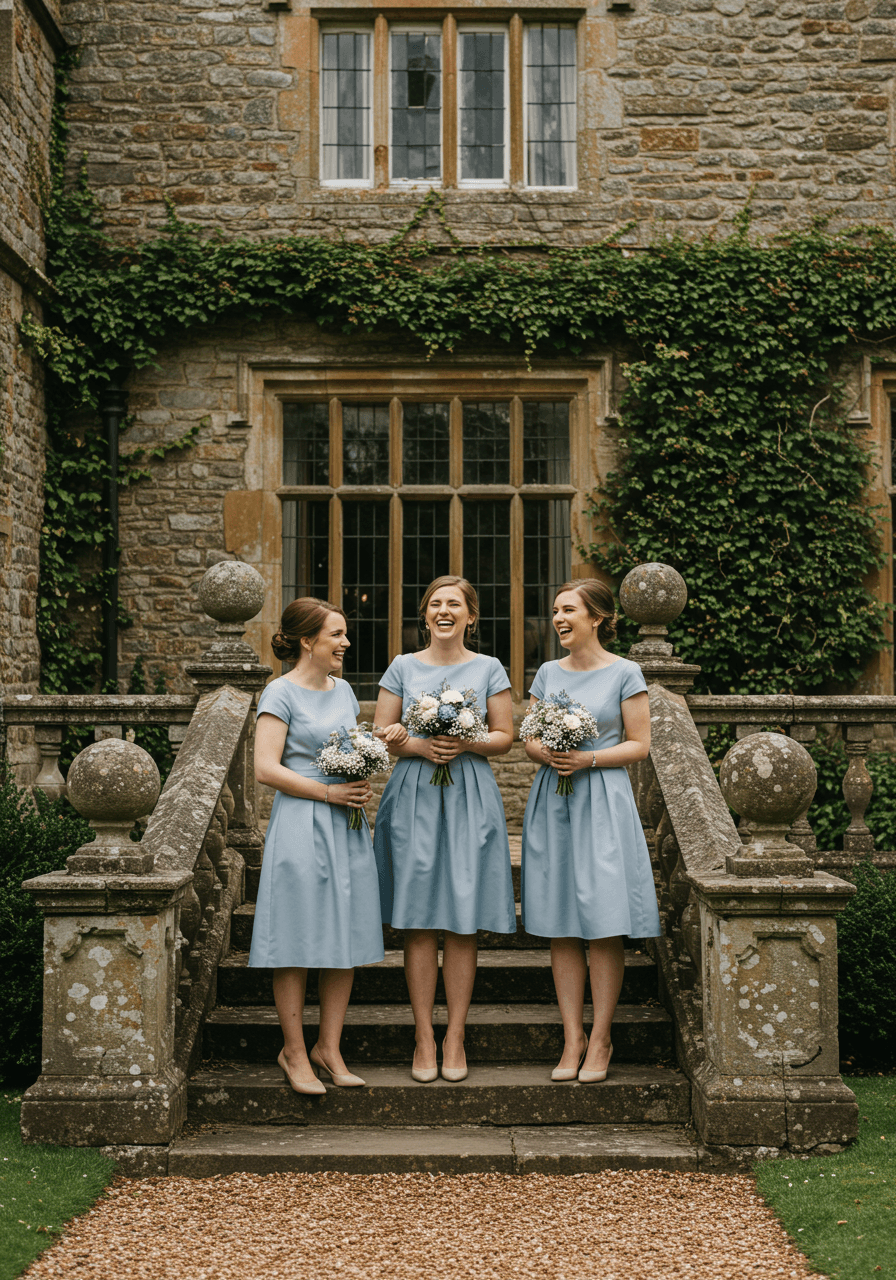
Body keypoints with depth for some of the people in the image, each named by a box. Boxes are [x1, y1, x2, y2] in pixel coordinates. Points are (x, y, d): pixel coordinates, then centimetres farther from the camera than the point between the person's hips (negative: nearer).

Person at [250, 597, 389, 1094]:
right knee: (297, 942, -1)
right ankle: (294, 1051, 11)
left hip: (348, 828, 7)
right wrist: (327, 792, -16)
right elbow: (266, 768, -13)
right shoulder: (281, 693, -7)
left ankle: (329, 1047, 17)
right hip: (300, 828, -7)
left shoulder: (343, 691, 14)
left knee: (347, 940, 7)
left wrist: (361, 787, 2)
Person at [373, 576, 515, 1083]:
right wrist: (419, 746, -11)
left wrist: (466, 744, -12)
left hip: (470, 798, 0)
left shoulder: (489, 669, 7)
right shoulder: (403, 668, 8)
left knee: (463, 921, -1)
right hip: (414, 796, 0)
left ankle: (456, 1036, 8)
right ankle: (424, 1036, 8)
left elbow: (505, 737, 6)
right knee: (419, 921, 0)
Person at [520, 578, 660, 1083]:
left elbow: (639, 744, -2)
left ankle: (601, 1040, 6)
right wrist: (544, 753, -7)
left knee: (604, 926, -5)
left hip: (603, 801, -4)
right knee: (561, 928, 4)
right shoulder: (548, 673, 12)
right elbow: (530, 739, 15)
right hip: (552, 801, 4)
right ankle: (573, 1039, 11)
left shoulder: (624, 673, 0)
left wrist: (588, 759, -14)